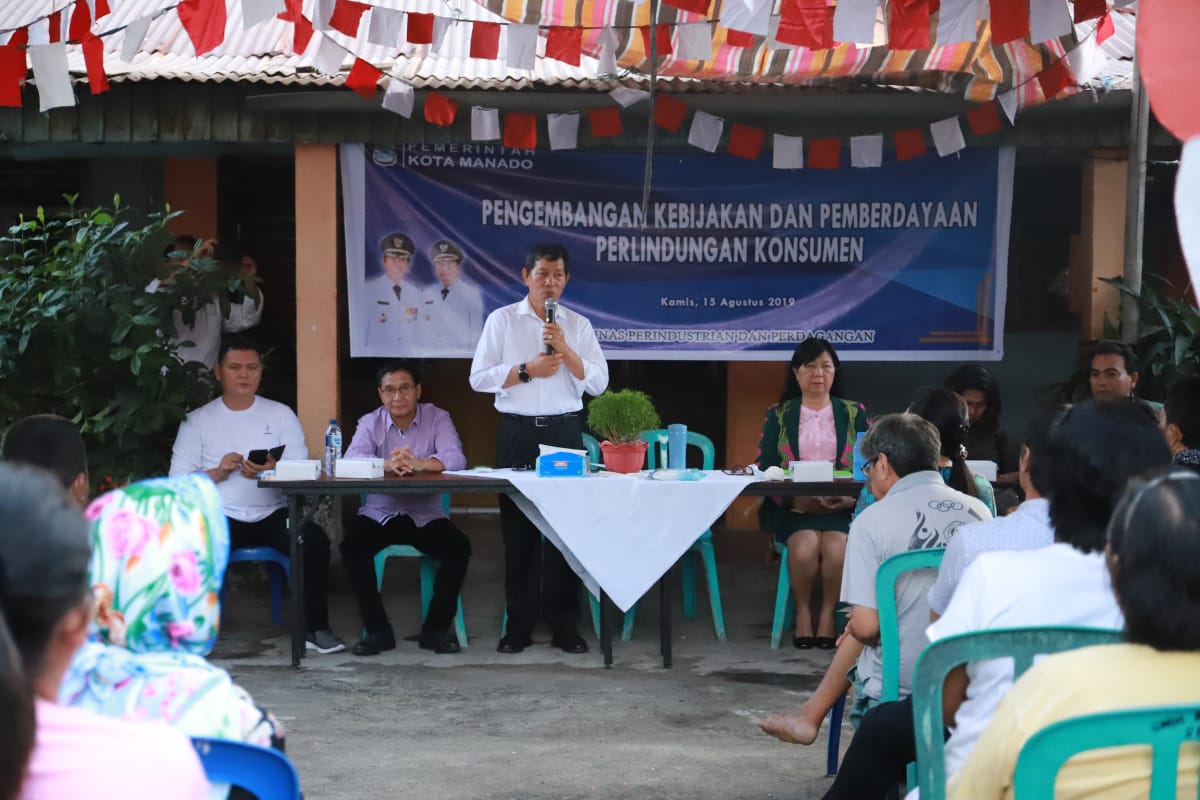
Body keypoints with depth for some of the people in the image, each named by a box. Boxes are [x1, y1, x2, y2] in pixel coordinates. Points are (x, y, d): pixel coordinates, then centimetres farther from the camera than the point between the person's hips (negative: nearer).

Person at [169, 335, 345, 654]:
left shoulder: (281, 414, 11)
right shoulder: (198, 421, 8)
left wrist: (274, 471, -19)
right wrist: (216, 473, -16)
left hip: (273, 514, 1)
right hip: (222, 517, -1)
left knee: (315, 540, -28)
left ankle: (316, 628, -15)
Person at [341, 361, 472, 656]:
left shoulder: (438, 418, -2)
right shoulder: (369, 423, 0)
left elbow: (456, 459, -19)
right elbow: (351, 461, -19)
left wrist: (418, 463, -40)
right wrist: (387, 465, -40)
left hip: (427, 516, 0)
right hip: (379, 515, 1)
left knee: (459, 547, -26)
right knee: (352, 546, -27)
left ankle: (436, 628, -9)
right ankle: (377, 629, -13)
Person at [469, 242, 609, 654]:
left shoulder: (578, 324, 9)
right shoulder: (502, 320, 4)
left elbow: (598, 382, 1)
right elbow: (479, 378, -2)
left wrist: (564, 349, -11)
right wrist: (527, 369, -12)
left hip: (564, 431, 1)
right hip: (518, 432, -1)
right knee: (518, 528, 2)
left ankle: (564, 625, 9)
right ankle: (519, 625, 11)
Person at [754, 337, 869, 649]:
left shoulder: (855, 414, 13)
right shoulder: (778, 415, 12)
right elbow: (763, 469, 3)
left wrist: (851, 499, -14)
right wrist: (795, 498, -15)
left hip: (842, 508, 0)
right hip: (792, 508, 0)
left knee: (836, 546, -31)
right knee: (805, 545, -31)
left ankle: (828, 612, -9)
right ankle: (802, 612, -8)